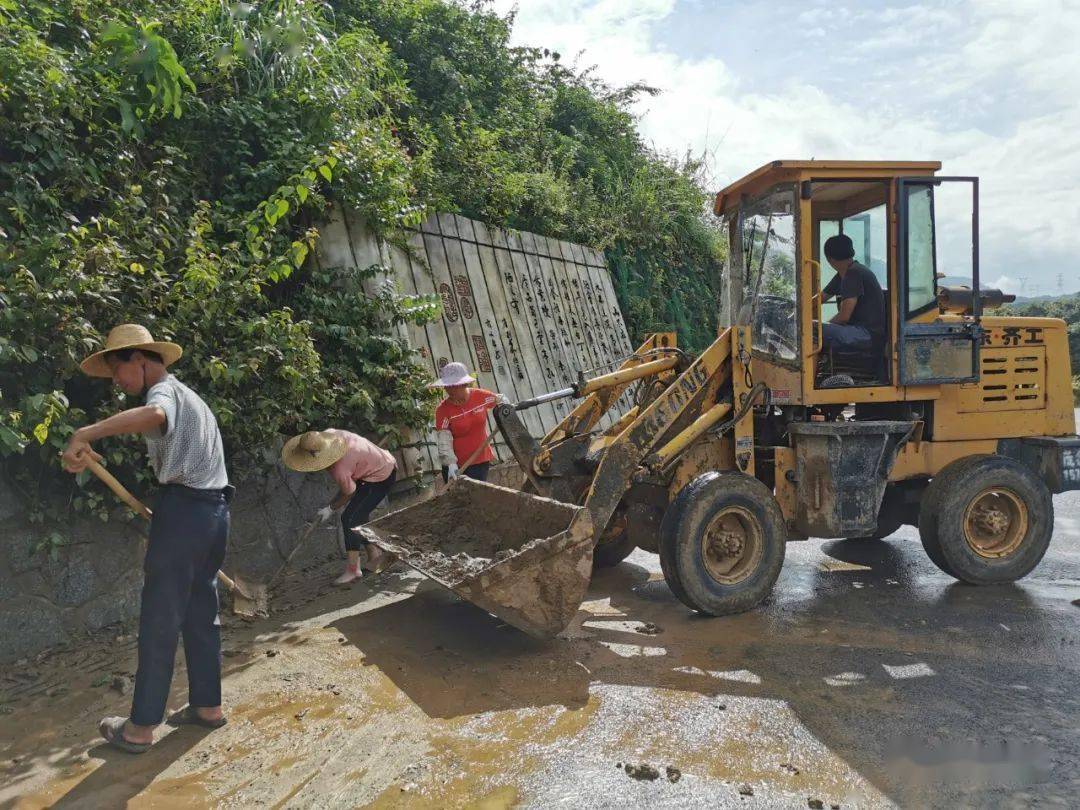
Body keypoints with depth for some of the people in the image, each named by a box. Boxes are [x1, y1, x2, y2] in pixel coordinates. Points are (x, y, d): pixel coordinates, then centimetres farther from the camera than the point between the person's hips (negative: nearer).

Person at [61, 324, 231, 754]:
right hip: (213, 510, 9)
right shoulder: (188, 396, 23)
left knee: (160, 620, -1)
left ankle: (141, 727, 8)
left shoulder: (165, 389, -8)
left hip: (184, 509, -9)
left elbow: (153, 414, -35)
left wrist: (84, 434, -41)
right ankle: (208, 705, 24)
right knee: (201, 613, 16)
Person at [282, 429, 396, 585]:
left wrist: (331, 509, 3)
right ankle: (375, 555, 24)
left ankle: (352, 569, -4)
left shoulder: (339, 469, -33)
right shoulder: (328, 434, -13)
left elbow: (349, 493, -14)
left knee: (350, 519, -10)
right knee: (359, 517, 14)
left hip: (380, 477, -9)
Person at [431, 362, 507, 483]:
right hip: (456, 465, -2)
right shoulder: (443, 410, -13)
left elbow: (501, 400, 14)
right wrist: (451, 463, -29)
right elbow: (444, 440, -19)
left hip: (481, 461, 2)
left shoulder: (480, 396, -6)